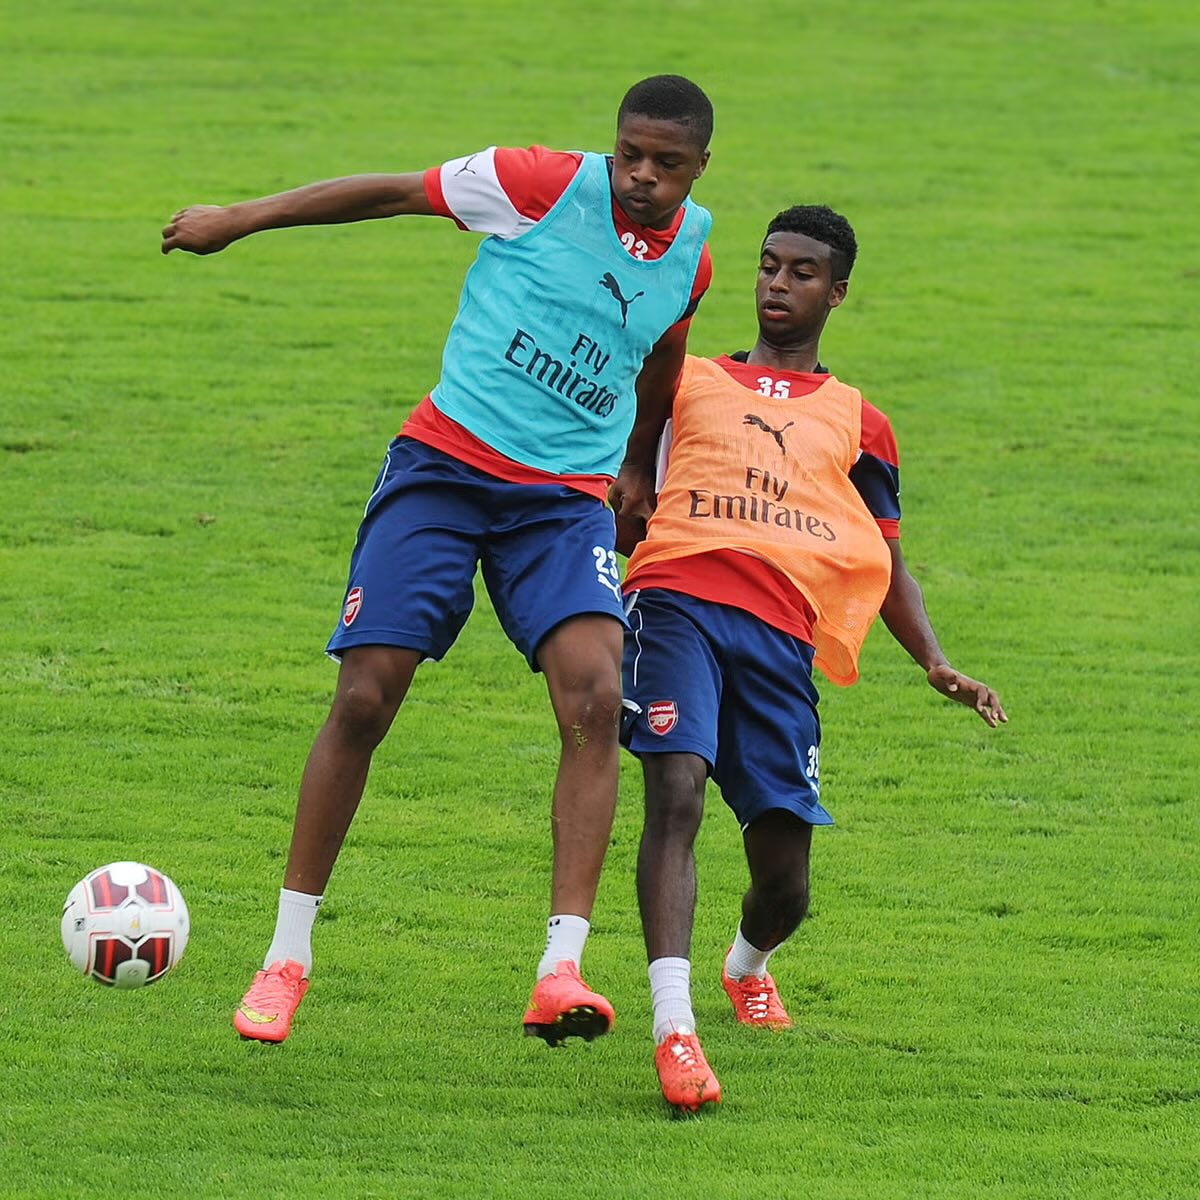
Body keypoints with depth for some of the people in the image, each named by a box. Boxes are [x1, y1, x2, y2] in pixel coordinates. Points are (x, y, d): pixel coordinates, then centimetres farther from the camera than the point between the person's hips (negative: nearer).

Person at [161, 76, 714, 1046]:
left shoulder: (692, 257, 6)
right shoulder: (543, 184, -6)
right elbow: (391, 193, 3)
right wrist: (237, 221, 8)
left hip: (567, 499, 2)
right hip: (444, 467, -2)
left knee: (597, 698, -22)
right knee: (365, 699, -9)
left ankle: (560, 972, -26)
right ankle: (287, 958, 7)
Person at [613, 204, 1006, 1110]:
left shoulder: (858, 424, 25)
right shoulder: (687, 382, 24)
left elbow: (888, 566, 24)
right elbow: (622, 518, 26)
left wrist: (935, 664, 9)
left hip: (781, 634, 1)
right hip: (677, 602, -1)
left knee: (784, 883, -1)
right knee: (676, 789, -28)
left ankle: (748, 964, 37)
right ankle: (674, 1026, -35)